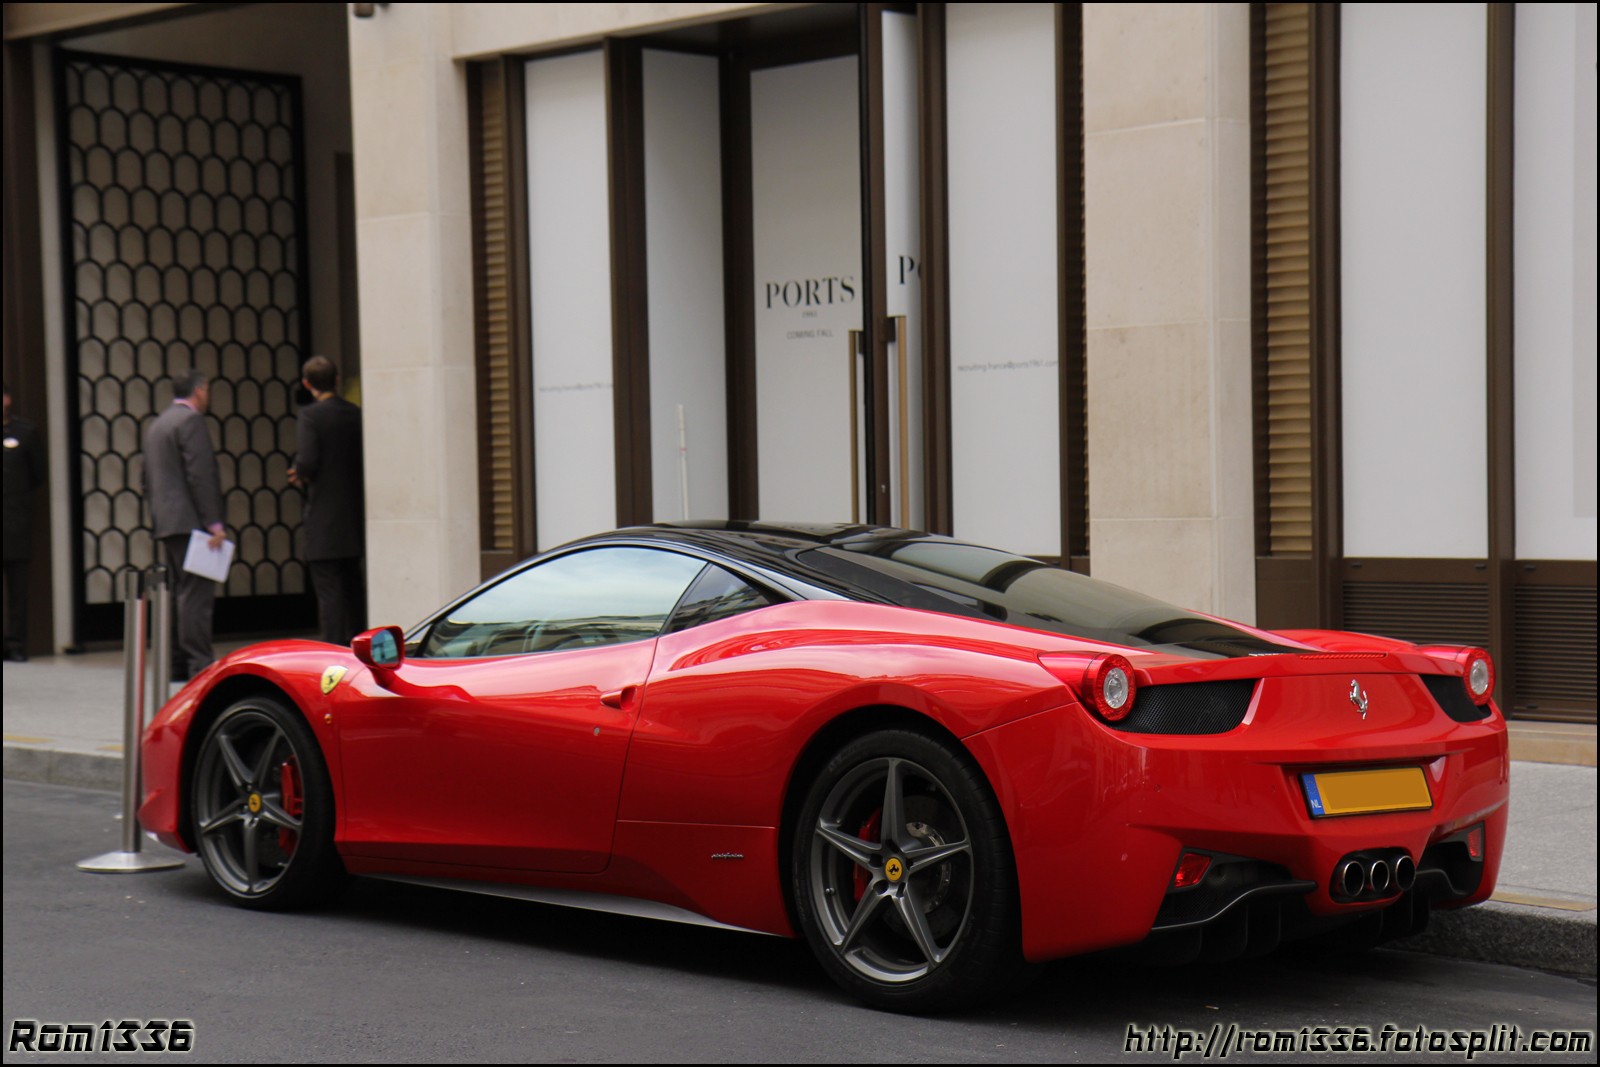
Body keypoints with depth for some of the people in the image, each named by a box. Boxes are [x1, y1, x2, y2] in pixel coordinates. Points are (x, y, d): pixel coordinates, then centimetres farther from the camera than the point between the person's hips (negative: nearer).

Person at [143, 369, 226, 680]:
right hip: (190, 522, -10)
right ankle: (199, 664, -14)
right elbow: (200, 475, -17)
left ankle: (177, 664, 14)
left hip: (166, 523, 10)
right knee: (197, 593, -11)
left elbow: (148, 480, 22)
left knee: (181, 591, 13)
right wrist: (213, 522, -18)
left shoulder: (157, 424, 20)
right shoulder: (191, 420, -10)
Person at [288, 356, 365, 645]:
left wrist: (300, 474, 4)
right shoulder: (356, 414, 5)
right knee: (352, 586, 17)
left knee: (328, 589, -5)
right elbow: (365, 461, 7)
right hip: (354, 517, 6)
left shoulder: (311, 415, -11)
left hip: (323, 519, -6)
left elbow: (308, 462, -21)